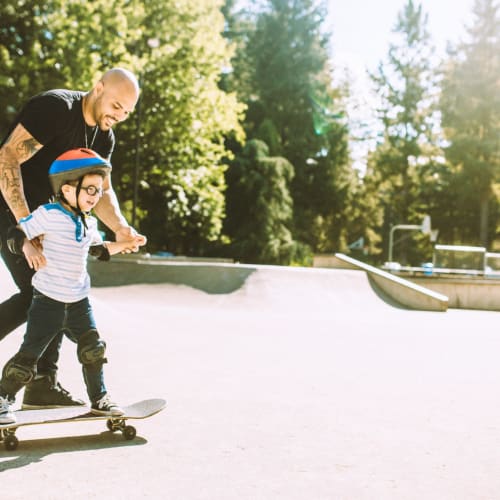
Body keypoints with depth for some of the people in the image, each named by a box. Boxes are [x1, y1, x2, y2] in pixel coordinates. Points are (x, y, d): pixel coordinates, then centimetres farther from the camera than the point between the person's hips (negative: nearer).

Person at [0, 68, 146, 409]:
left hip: (43, 214, 9)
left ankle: (43, 383, 11)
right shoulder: (56, 108, -21)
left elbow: (102, 191, 3)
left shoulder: (104, 136, 6)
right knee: (37, 293, -16)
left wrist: (121, 228, -17)